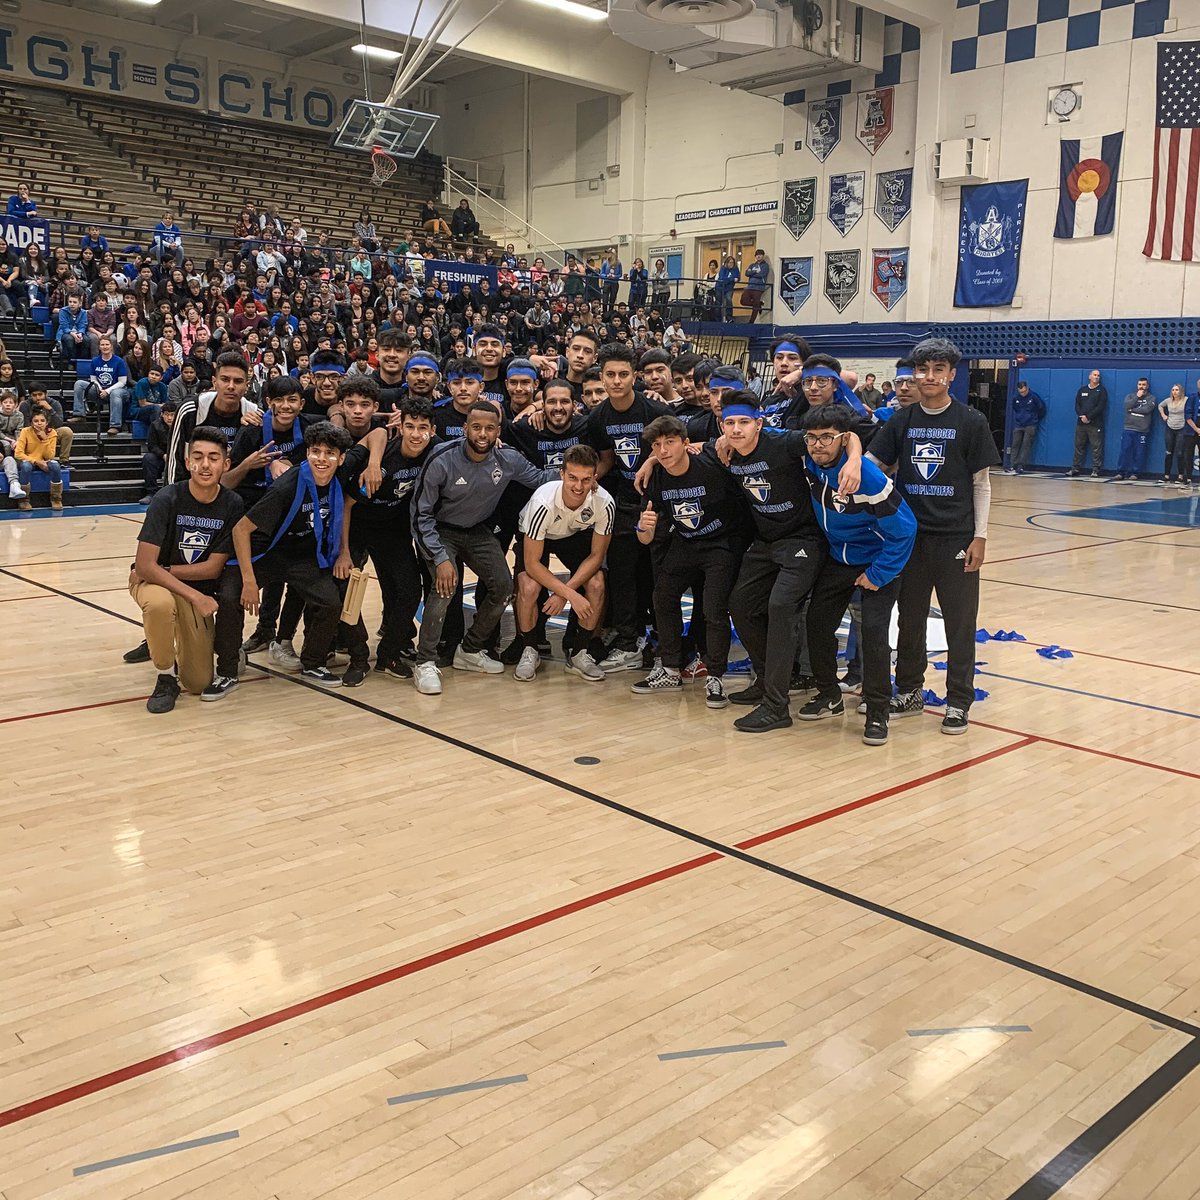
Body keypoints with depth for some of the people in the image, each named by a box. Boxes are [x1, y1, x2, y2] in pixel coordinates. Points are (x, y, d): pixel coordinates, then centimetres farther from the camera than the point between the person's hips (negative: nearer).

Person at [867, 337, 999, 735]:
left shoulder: (971, 422, -2)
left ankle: (958, 702, 15)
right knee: (910, 619, 13)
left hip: (956, 538, -3)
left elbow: (982, 483, 0)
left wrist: (980, 536, -5)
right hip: (909, 535, 3)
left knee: (960, 623, 3)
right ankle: (909, 693, 27)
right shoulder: (902, 421, 5)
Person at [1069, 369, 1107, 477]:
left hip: (1095, 424, -4)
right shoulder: (1082, 390, 14)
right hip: (1081, 423, 4)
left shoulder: (1102, 390, 2)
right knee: (1079, 446, 6)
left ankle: (1095, 470, -2)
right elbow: (1077, 405, 9)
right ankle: (1075, 468, 12)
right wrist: (1081, 416, -9)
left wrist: (1089, 417, -14)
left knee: (1096, 448, -4)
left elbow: (1101, 407, -8)